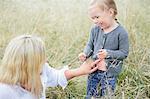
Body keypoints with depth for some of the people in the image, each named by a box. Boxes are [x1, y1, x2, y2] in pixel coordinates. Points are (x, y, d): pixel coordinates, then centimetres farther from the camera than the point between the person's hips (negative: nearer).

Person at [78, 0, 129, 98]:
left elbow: (124, 53, -13)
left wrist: (108, 53, -25)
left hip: (110, 73, -4)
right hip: (94, 70, 4)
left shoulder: (121, 32, -18)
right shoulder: (95, 29, -5)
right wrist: (85, 54, -10)